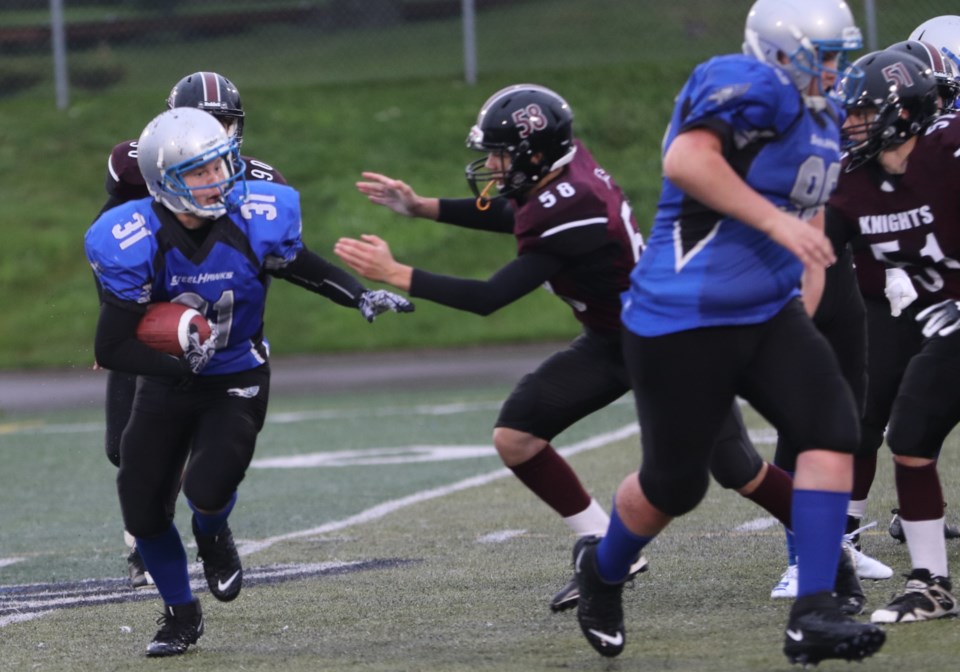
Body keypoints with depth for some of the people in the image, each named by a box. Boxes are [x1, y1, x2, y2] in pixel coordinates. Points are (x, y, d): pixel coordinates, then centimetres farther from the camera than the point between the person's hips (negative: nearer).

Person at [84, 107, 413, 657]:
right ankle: (181, 613, 29)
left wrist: (361, 297, -14)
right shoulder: (134, 244, -24)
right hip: (168, 382, 1)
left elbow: (305, 269, 2)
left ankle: (212, 535, 20)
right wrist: (182, 360, -33)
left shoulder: (255, 221, -20)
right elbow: (111, 348, -21)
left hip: (237, 382, -1)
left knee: (208, 488, -21)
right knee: (143, 507, 0)